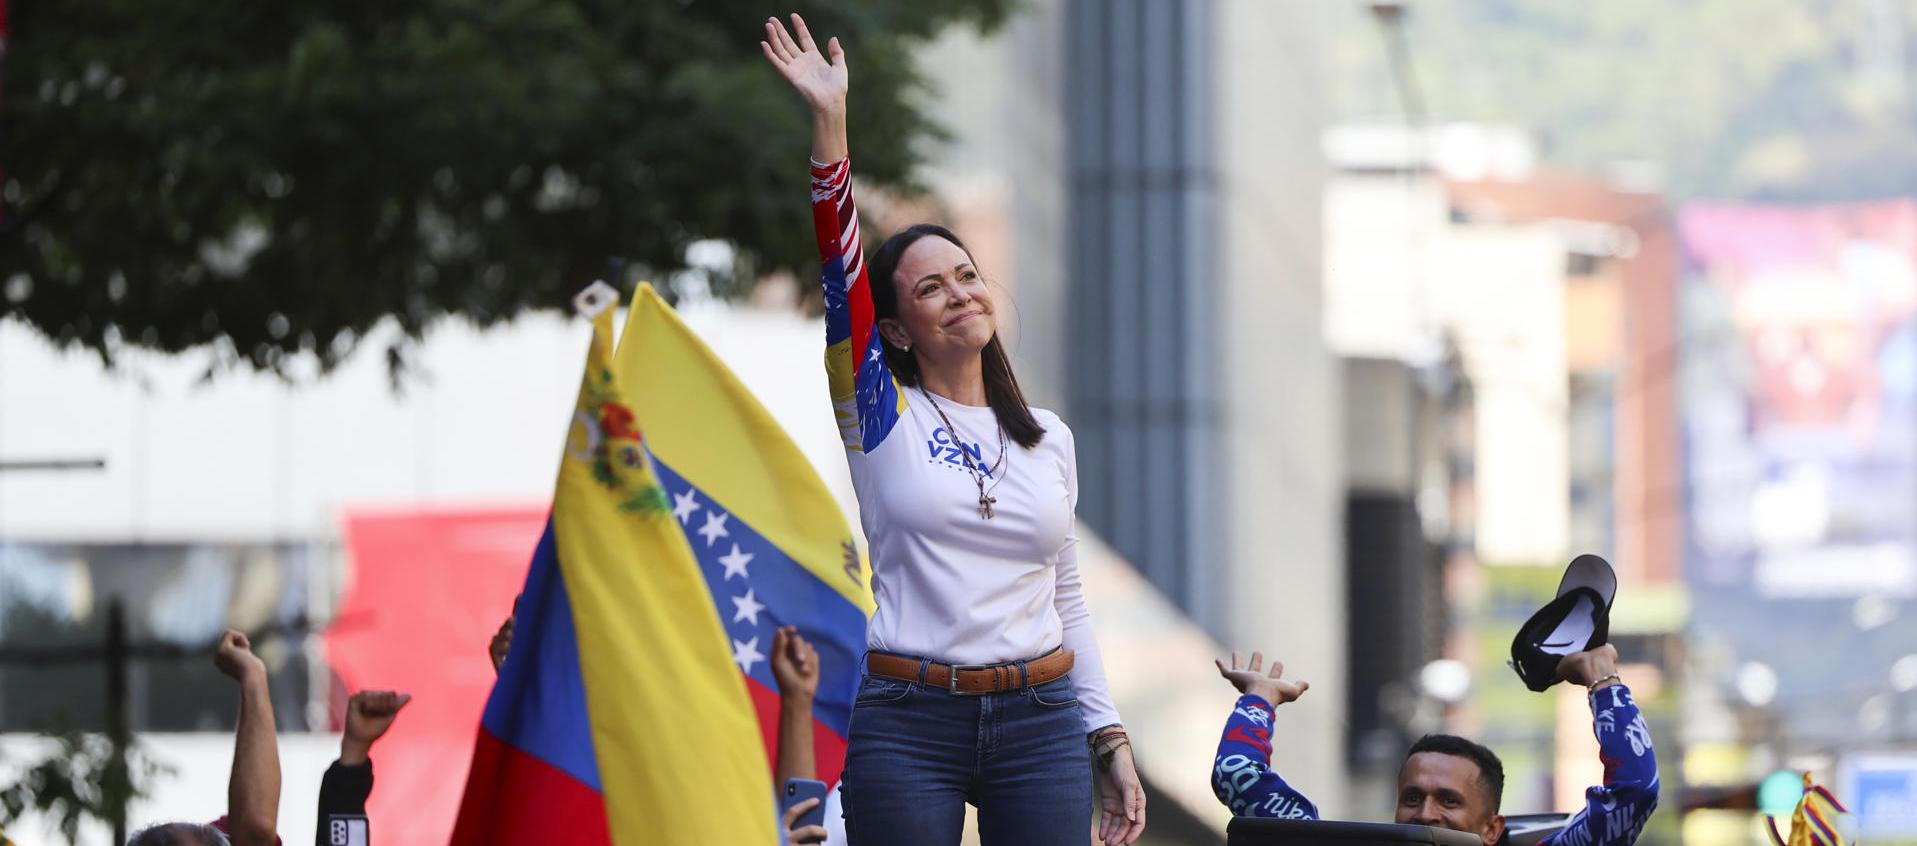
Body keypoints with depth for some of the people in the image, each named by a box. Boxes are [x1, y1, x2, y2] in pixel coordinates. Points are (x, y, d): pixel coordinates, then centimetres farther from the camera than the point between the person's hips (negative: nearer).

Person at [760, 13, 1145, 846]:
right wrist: (827, 122, -18)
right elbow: (838, 266, -9)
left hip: (1039, 722, 3)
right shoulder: (881, 415, 4)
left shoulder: (1049, 437, 14)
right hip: (905, 722, -3)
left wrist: (1109, 741, 11)